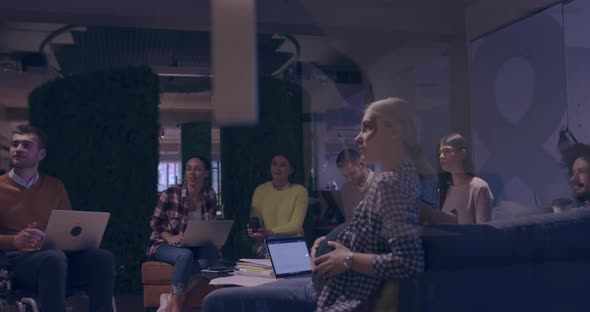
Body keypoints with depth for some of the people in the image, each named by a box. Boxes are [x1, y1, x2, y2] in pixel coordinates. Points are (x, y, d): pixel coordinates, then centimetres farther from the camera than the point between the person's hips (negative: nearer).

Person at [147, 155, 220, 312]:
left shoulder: (210, 195, -1)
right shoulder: (170, 194, -12)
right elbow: (155, 222, -4)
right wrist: (170, 238, -20)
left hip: (195, 246, 4)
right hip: (165, 245, -3)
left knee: (212, 253, -30)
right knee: (186, 255, -37)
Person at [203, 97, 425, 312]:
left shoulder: (391, 183, -21)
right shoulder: (404, 175, 10)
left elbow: (410, 262, -31)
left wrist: (349, 260, -19)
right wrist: (332, 241, 4)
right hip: (335, 287, 10)